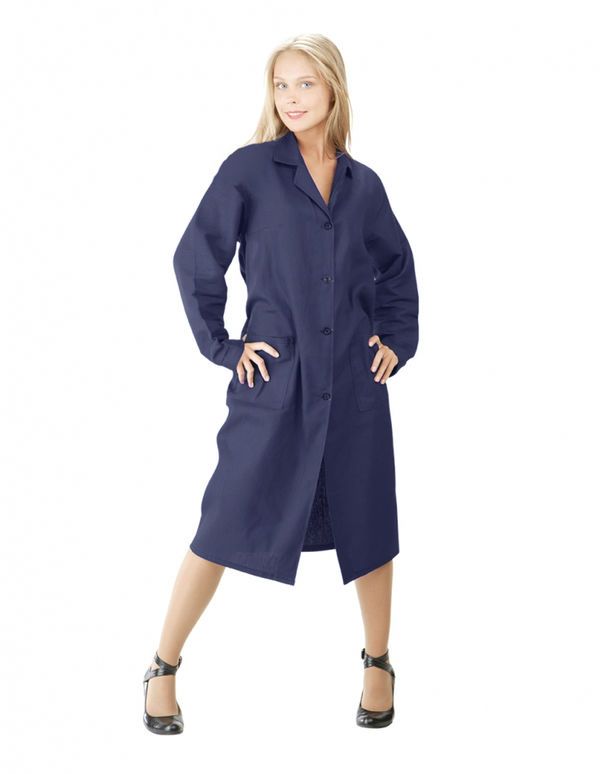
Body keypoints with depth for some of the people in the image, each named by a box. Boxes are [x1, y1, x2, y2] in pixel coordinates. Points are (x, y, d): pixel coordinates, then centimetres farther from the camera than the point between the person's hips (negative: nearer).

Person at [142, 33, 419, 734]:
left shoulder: (363, 184, 6)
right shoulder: (249, 169, -4)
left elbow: (398, 270, 20)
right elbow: (195, 260, -2)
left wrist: (398, 339, 10)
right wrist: (223, 346, -4)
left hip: (355, 384, 3)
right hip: (273, 381, -3)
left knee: (367, 525, 10)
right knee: (226, 525, 0)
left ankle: (378, 662, 30)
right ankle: (164, 667, 17)